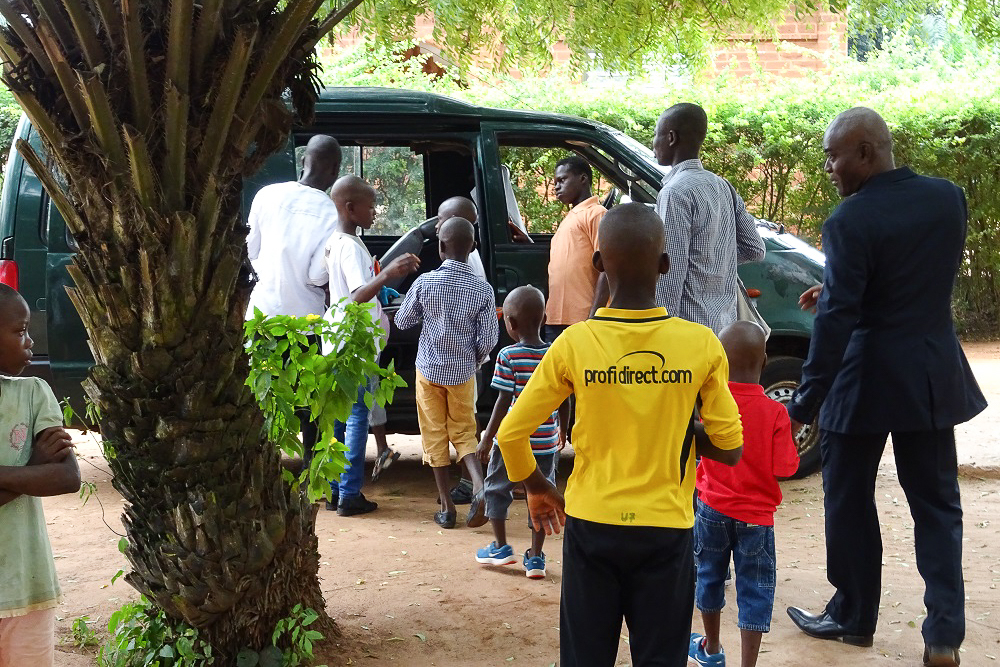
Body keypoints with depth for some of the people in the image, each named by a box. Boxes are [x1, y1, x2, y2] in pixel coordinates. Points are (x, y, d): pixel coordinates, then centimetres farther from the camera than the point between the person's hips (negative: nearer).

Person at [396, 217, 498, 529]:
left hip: (430, 369, -1)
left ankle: (446, 508, 10)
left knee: (435, 435, 8)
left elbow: (402, 321, -1)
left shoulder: (425, 283, -13)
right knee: (464, 433, 14)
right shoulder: (483, 290, -10)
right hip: (463, 373, 1)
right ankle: (480, 488, -10)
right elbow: (487, 339, -7)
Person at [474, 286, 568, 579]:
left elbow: (504, 402, -14)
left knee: (496, 488, 17)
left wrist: (487, 438, -6)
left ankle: (501, 547, 23)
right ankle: (535, 557, 13)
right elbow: (564, 401, 4)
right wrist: (563, 431, 20)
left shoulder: (508, 356, -14)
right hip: (545, 442, 3)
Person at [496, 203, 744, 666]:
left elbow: (510, 434, -5)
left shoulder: (573, 345, -9)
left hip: (591, 526, 1)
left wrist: (537, 489, 12)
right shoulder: (701, 346, -10)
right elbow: (730, 450, -5)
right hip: (666, 529, 0)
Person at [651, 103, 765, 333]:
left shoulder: (675, 193, -15)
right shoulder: (722, 187, 11)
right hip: (723, 324, 9)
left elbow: (670, 274, -19)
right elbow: (754, 249, 16)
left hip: (690, 324, -9)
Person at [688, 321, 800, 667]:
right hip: (756, 515, -2)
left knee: (710, 577, 22)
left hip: (712, 508, 3)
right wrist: (790, 436, 1)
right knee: (754, 592, 7)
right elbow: (783, 468, -15)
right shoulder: (775, 412, -17)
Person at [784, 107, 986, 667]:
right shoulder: (949, 198, 1)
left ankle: (853, 618, 26)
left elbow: (837, 320, -22)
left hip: (867, 379, -5)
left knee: (850, 503, 13)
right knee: (936, 504, 13)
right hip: (934, 376, 5)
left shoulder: (850, 222, -19)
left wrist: (804, 405, -19)